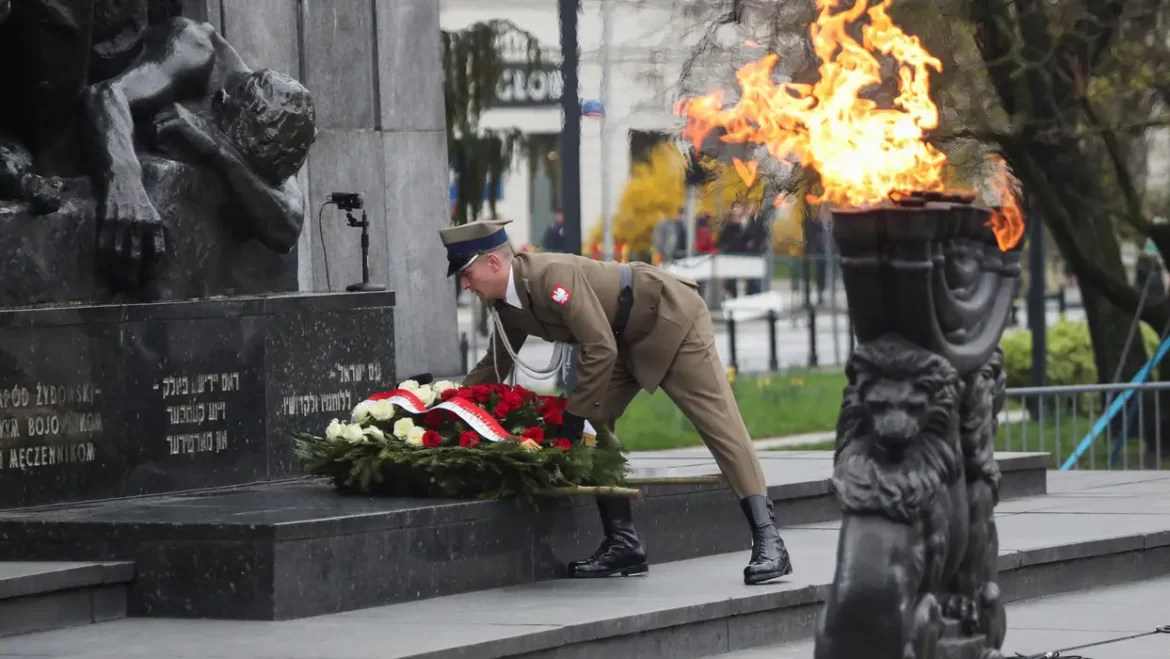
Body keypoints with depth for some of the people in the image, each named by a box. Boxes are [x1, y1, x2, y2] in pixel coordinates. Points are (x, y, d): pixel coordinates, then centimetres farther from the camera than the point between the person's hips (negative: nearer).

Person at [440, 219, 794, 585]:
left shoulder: (552, 275, -30)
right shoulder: (507, 307, -1)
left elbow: (600, 349, -31)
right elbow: (494, 365, 16)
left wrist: (574, 416, -25)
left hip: (673, 322, -10)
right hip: (627, 340, 10)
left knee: (719, 425, -15)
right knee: (591, 426, 1)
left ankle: (767, 541, -21)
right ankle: (623, 544, 4)